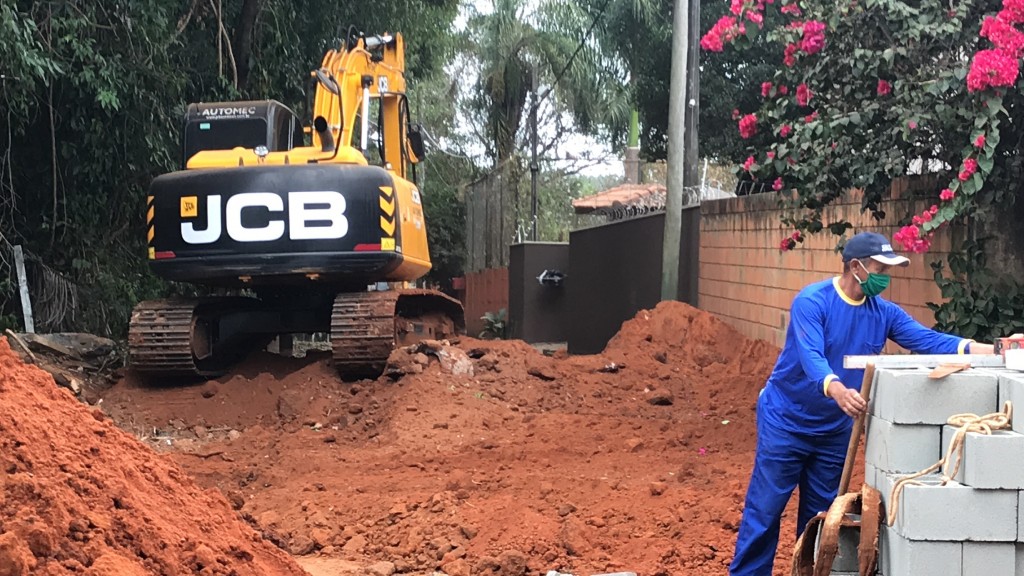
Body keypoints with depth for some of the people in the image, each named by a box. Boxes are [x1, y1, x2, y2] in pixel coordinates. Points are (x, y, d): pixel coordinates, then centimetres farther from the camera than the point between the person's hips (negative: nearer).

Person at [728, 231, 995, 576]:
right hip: (786, 422, -5)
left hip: (835, 429, 6)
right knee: (764, 510, -1)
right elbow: (811, 357, -33)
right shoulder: (812, 301, -19)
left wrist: (993, 350, -23)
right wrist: (838, 390, -53)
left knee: (821, 515, 13)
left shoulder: (883, 312, -2)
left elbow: (930, 341, -10)